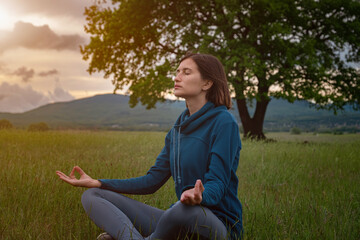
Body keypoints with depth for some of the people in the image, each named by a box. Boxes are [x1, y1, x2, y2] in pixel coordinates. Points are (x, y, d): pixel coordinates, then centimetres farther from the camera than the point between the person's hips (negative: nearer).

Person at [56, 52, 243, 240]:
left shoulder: (223, 123, -9)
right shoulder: (177, 129, 14)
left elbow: (217, 184, -17)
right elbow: (152, 180, 11)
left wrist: (200, 197, -41)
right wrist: (96, 183, 6)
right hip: (178, 219, 7)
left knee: (185, 209, -44)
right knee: (91, 196, -1)